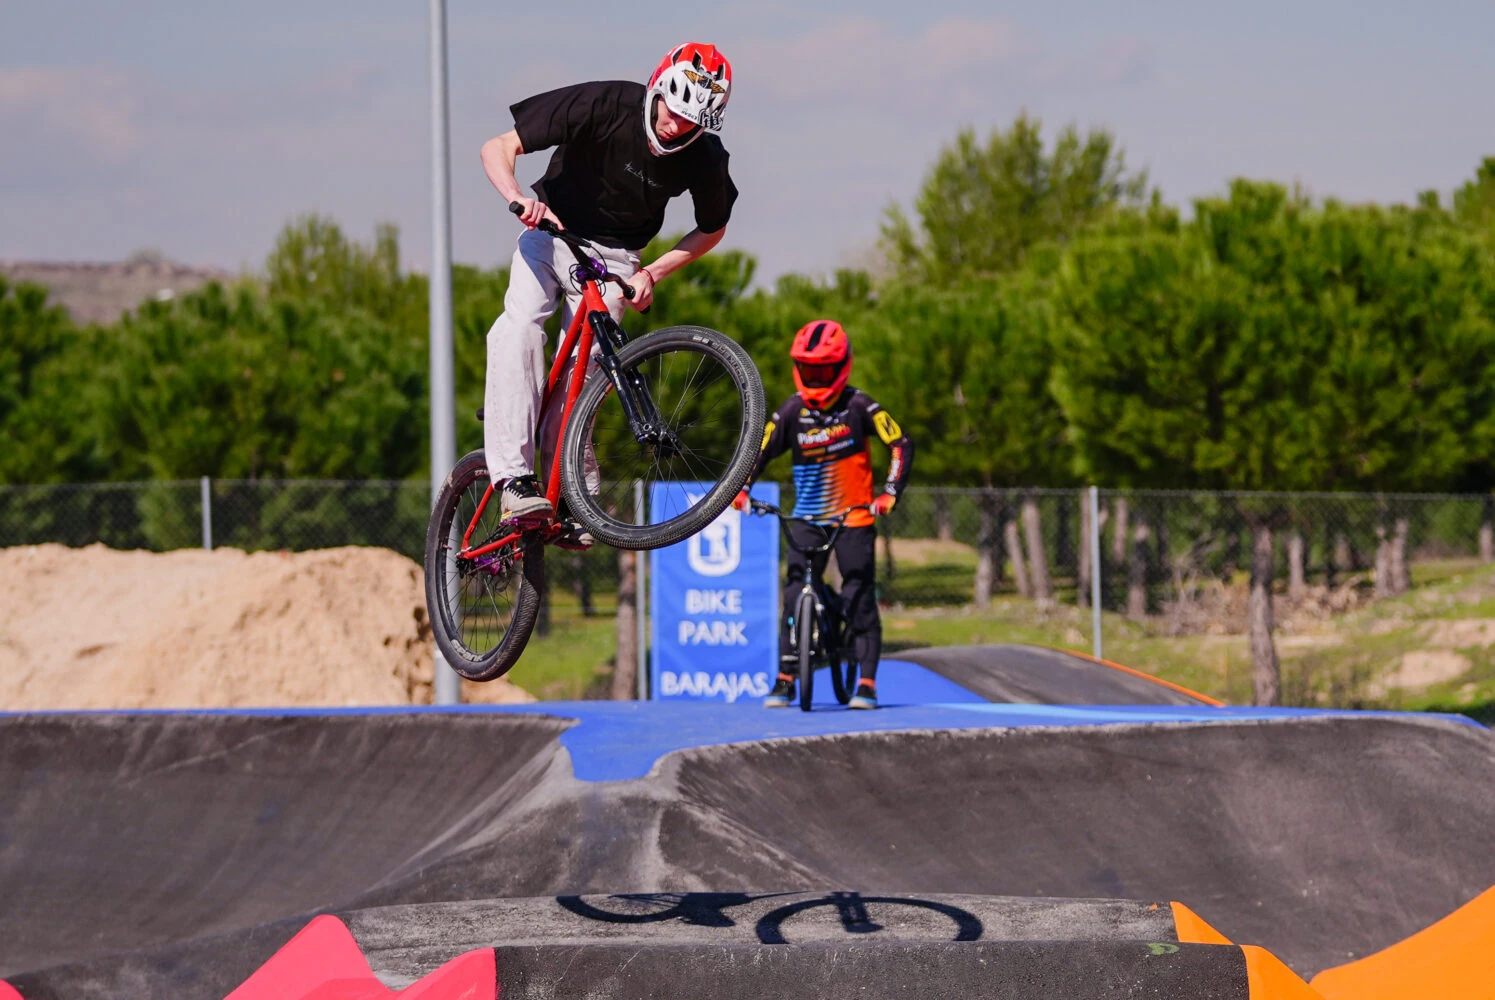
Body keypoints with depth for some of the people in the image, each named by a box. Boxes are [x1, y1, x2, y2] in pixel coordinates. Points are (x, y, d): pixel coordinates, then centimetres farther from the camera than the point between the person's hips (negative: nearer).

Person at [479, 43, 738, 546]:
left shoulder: (704, 158, -15)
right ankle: (515, 478, -32)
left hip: (613, 256, 1)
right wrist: (517, 198, -41)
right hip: (551, 231, -1)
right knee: (519, 326, -27)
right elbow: (497, 147, -21)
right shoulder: (602, 105, -23)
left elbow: (712, 229, 5)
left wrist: (652, 273, -9)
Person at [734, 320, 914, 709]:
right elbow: (759, 449, 0)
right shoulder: (792, 411, -2)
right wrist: (740, 489, -17)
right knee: (794, 594, -6)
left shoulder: (859, 406, -8)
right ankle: (785, 680, 0)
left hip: (855, 517, -2)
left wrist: (890, 492, -20)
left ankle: (867, 683, -1)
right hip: (807, 517, 2)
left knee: (861, 598, -5)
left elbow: (900, 444, -8)